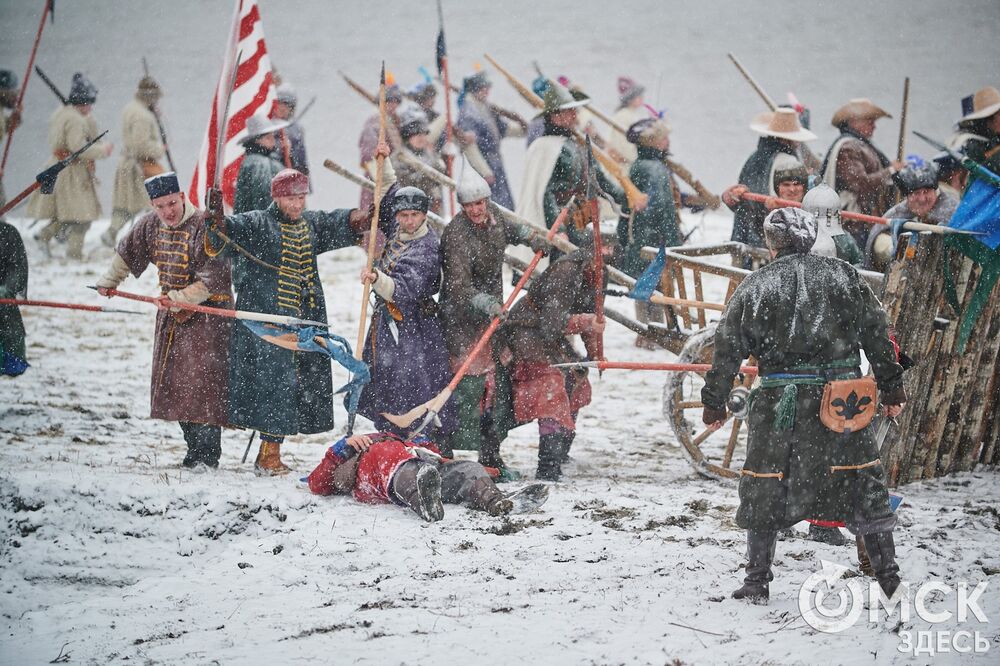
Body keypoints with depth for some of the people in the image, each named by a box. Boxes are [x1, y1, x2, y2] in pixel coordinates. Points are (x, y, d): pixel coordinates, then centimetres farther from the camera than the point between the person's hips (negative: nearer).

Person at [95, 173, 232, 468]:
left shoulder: (205, 227, -19)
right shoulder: (151, 225, 4)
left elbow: (214, 277, -22)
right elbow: (127, 252, 23)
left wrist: (183, 298, -20)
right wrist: (108, 282, 33)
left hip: (207, 312, -8)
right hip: (171, 314, 8)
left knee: (203, 379, -13)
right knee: (173, 381, 7)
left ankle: (207, 452, -10)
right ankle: (194, 446, 15)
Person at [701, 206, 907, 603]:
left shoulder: (755, 287, -1)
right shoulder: (844, 277, 4)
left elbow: (728, 350, 3)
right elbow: (878, 336, 7)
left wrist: (714, 403, 12)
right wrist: (892, 390, 16)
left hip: (781, 404, -1)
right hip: (843, 402, 2)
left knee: (764, 491, 11)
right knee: (865, 486, 11)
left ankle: (757, 582, 14)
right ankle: (889, 577, 12)